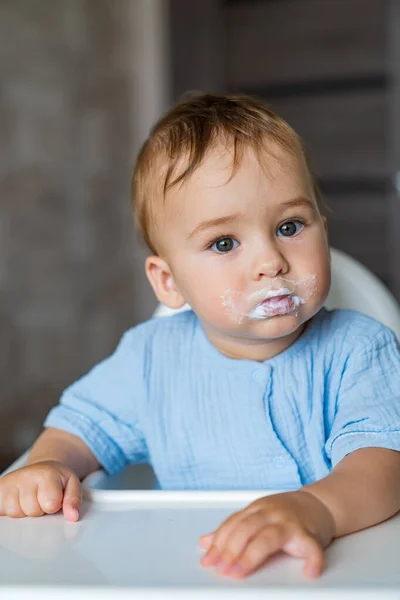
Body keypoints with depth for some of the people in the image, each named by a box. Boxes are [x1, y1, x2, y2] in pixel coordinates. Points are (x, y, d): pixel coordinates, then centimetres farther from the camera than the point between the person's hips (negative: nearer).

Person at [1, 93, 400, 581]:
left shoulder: (358, 351, -9)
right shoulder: (154, 355, 1)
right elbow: (86, 423, 14)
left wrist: (317, 509, -43)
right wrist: (49, 466, -8)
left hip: (335, 575, 0)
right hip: (188, 576, 1)